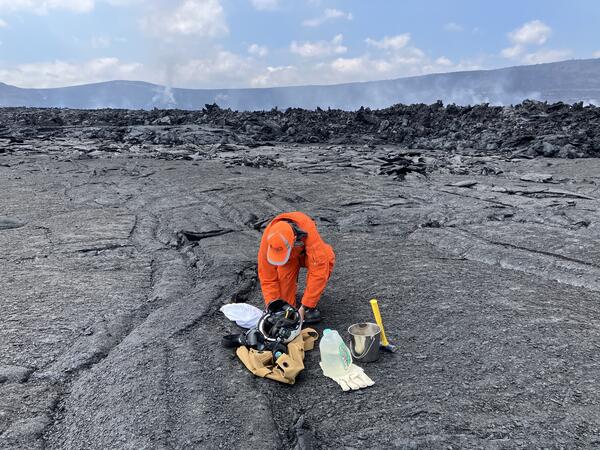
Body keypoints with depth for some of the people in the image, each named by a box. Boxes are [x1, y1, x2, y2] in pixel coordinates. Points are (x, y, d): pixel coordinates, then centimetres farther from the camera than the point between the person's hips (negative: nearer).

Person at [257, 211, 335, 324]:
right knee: (284, 271, -34)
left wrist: (304, 307, -40)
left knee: (327, 258, -33)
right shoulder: (268, 239, -34)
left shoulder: (309, 232, -43)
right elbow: (267, 278, -23)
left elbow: (319, 272, -42)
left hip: (307, 254, 0)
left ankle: (310, 306, -15)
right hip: (290, 260, 1)